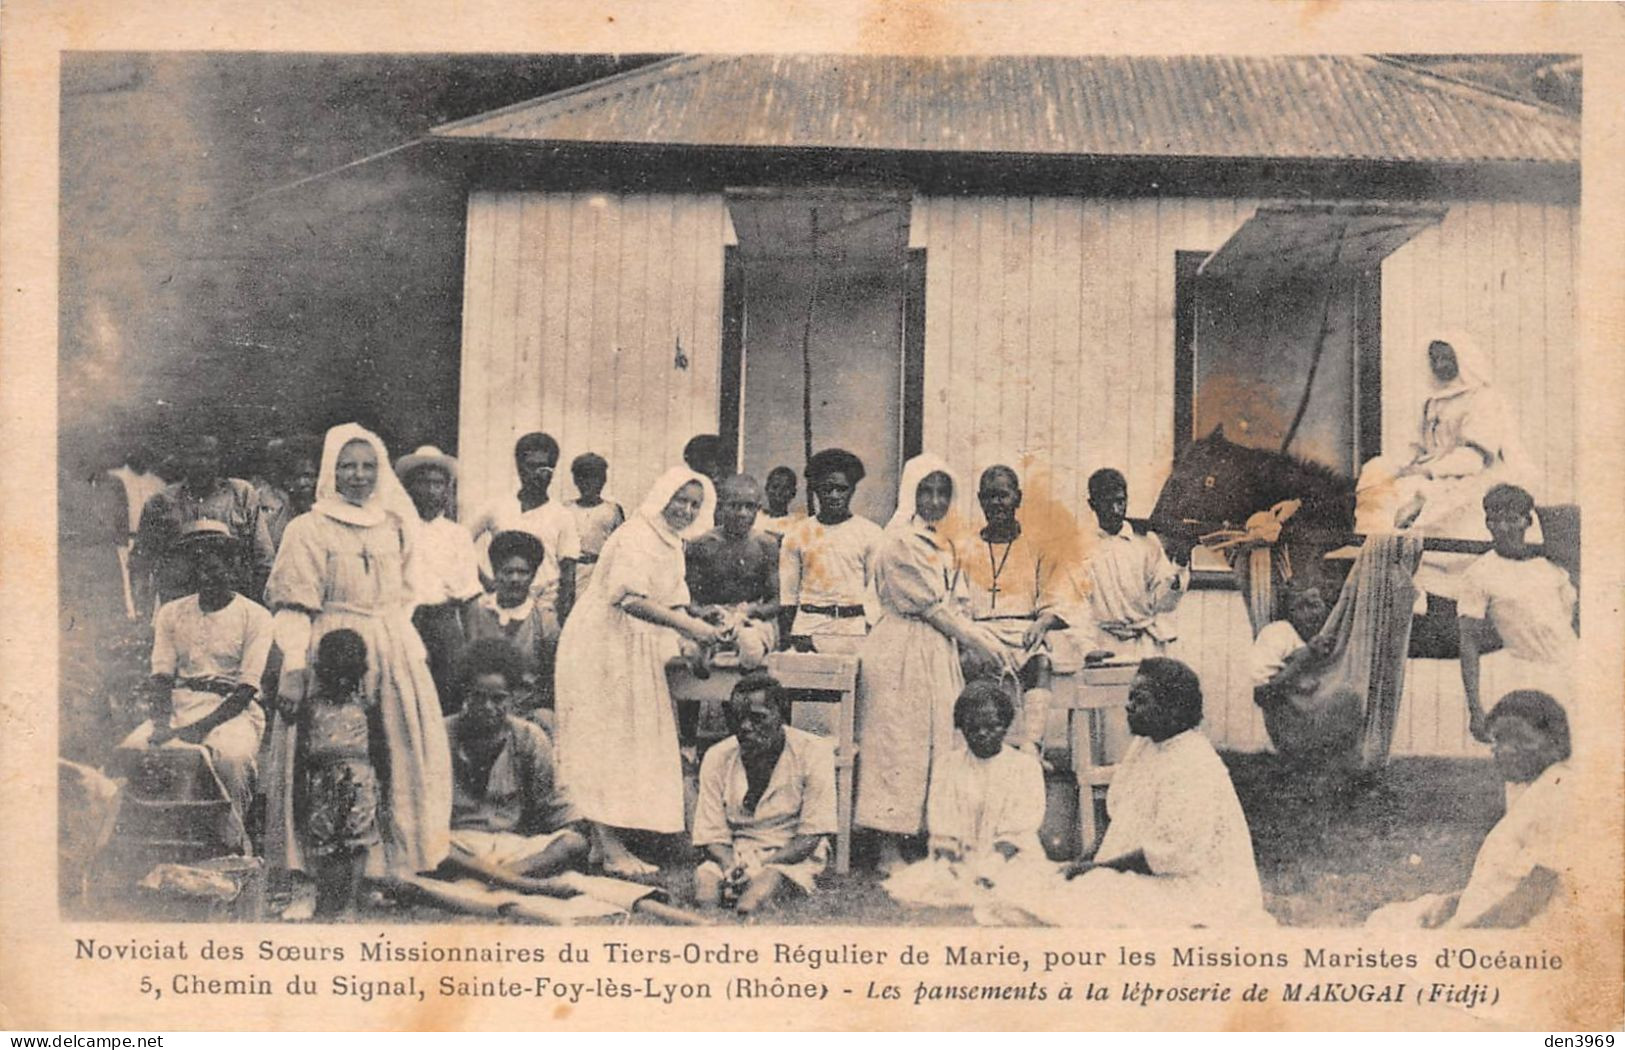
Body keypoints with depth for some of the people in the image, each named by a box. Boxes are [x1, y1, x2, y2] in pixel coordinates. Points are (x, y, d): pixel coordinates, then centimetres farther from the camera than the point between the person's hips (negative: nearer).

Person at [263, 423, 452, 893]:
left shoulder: (392, 529, 13)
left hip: (392, 658, 5)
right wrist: (294, 670, -18)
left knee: (396, 761, 6)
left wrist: (415, 654, 12)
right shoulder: (308, 530, -3)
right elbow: (294, 609, -9)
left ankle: (389, 865, 18)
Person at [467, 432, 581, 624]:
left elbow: (568, 579, 2)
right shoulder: (498, 510, 9)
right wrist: (483, 579, 4)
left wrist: (564, 620, -7)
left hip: (545, 608, -1)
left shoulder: (562, 517, 4)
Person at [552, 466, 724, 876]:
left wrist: (699, 635, -2)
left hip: (636, 654, 10)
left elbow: (673, 604, 16)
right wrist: (687, 626, -34)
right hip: (602, 647, -10)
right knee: (604, 742, -9)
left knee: (630, 745, 8)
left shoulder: (672, 544, 15)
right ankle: (608, 846, -10)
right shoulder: (636, 536, -16)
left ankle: (608, 842, 12)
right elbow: (630, 599, -29)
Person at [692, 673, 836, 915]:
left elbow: (811, 836, -10)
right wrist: (730, 869, -22)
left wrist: (761, 867, -24)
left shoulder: (813, 753, -9)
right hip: (736, 856, 2)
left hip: (791, 859, -2)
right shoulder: (717, 758, 0)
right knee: (705, 876, -31)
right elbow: (711, 836, 1)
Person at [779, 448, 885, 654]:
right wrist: (790, 638, 3)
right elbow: (787, 592, 10)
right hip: (810, 627, 1)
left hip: (855, 629, -1)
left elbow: (876, 589, 6)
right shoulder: (797, 534, 9)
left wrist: (871, 632, -3)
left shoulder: (870, 533, 6)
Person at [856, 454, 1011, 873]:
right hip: (903, 652, -9)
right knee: (899, 748, -6)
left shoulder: (942, 543, 17)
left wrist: (987, 640, 8)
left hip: (937, 650, 9)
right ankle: (891, 850, -2)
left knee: (936, 746, 6)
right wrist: (980, 642, -8)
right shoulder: (901, 541, -11)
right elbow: (932, 606, -13)